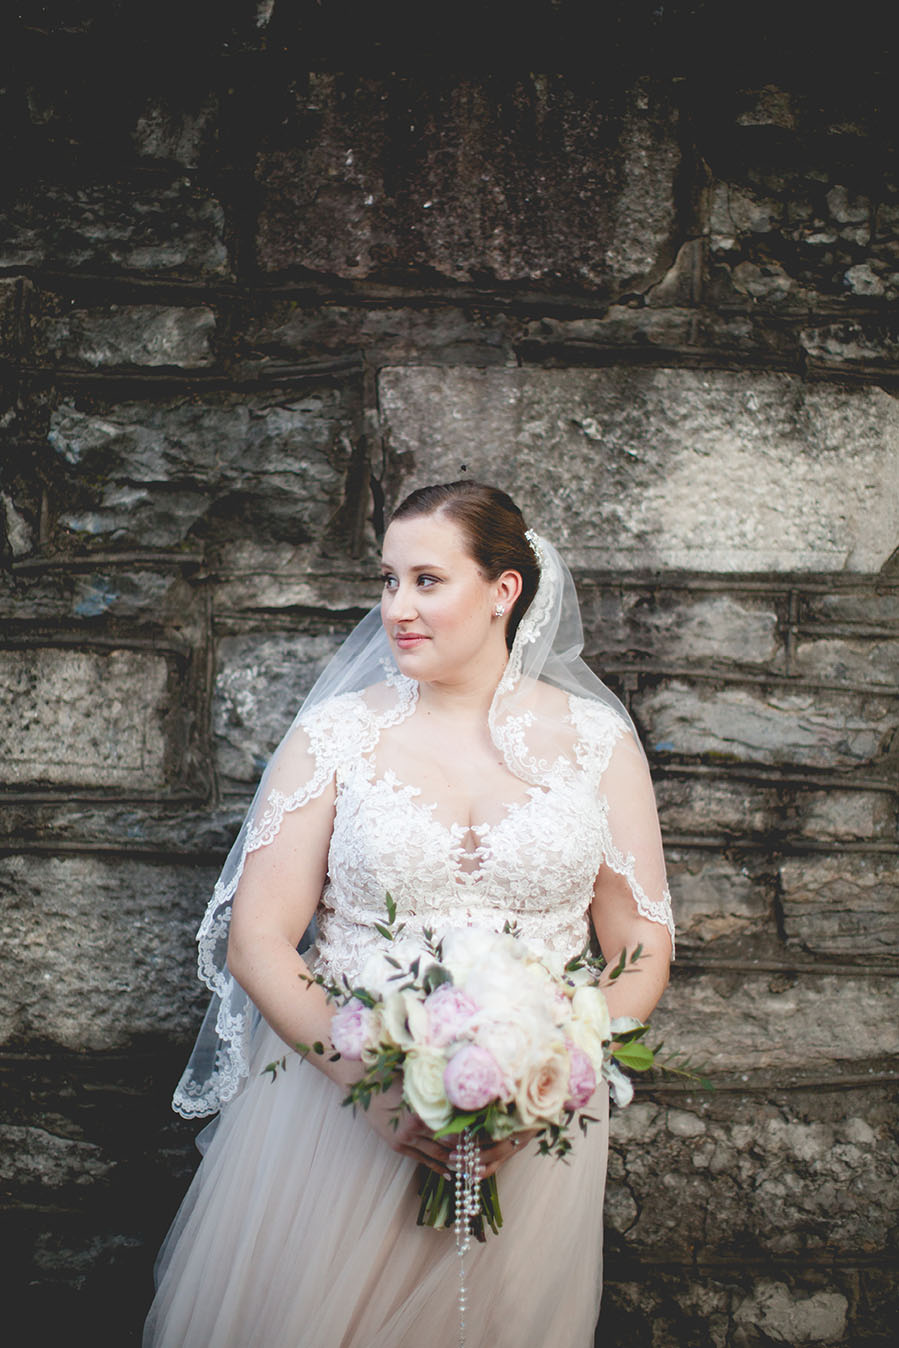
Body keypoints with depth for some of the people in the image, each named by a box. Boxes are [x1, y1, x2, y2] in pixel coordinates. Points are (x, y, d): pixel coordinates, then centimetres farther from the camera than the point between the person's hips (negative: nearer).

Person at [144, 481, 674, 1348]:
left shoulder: (597, 742, -1)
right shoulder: (337, 734, -2)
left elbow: (643, 947, 1)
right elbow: (257, 938, -4)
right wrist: (372, 1083, -17)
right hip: (339, 1094, 0)